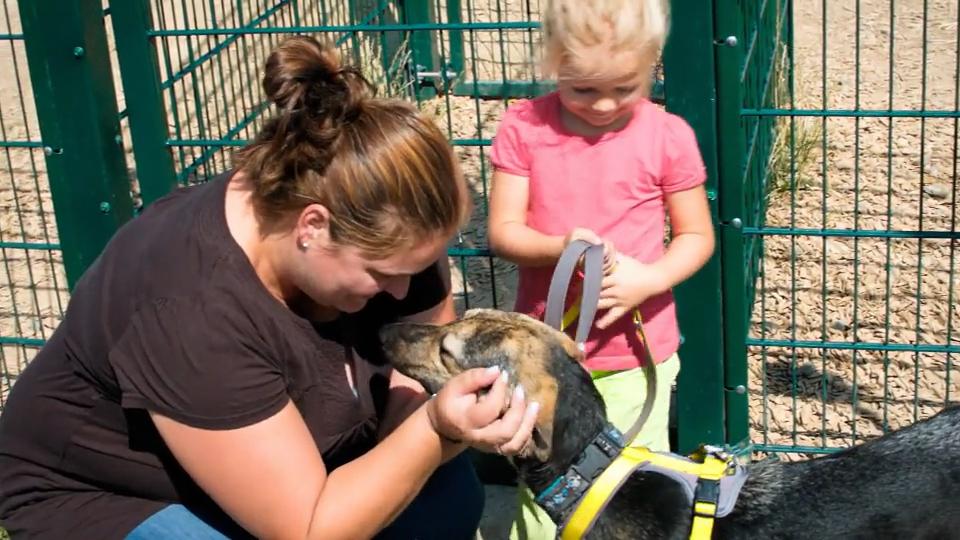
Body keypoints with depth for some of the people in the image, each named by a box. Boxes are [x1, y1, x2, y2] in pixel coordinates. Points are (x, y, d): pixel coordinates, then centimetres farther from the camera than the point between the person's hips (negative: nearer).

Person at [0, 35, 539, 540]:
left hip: (283, 455, 7)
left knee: (446, 495, -14)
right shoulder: (193, 310, -39)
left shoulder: (370, 222, -19)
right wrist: (437, 427, -41)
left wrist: (466, 413, -29)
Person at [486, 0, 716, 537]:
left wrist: (649, 278, -19)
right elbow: (502, 231, -5)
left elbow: (698, 236, 0)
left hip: (636, 352, -1)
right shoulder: (523, 128, -7)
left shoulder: (668, 137, -8)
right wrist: (559, 247, -26)